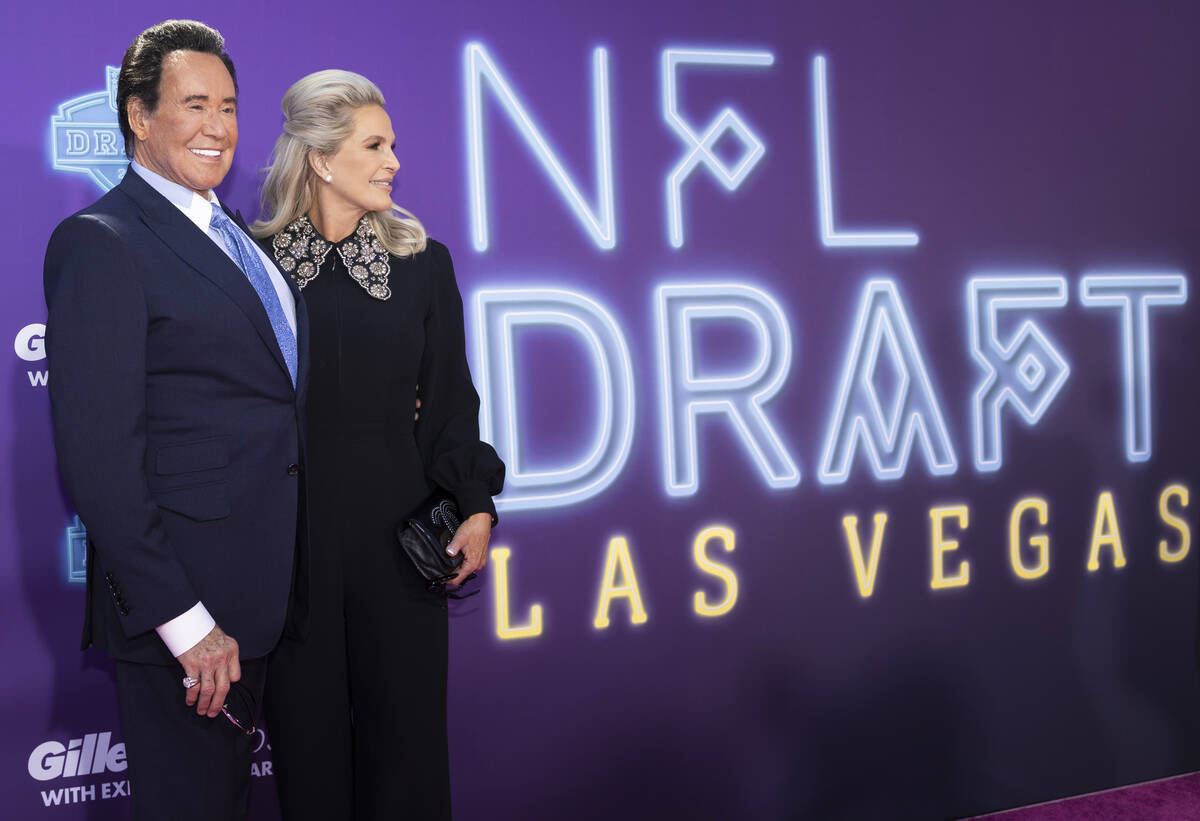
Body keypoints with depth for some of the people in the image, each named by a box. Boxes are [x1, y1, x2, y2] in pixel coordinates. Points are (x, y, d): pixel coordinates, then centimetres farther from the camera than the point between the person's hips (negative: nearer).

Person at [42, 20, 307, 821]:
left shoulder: (236, 235, 14)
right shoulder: (100, 242, -14)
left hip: (254, 593, 8)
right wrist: (181, 619, -21)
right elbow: (97, 452, -20)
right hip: (184, 599, -8)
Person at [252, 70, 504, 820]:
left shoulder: (423, 263, 4)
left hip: (397, 528, 1)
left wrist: (476, 505, -7)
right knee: (306, 727, 9)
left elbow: (450, 400, 5)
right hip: (289, 525, -1)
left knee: (405, 724, 9)